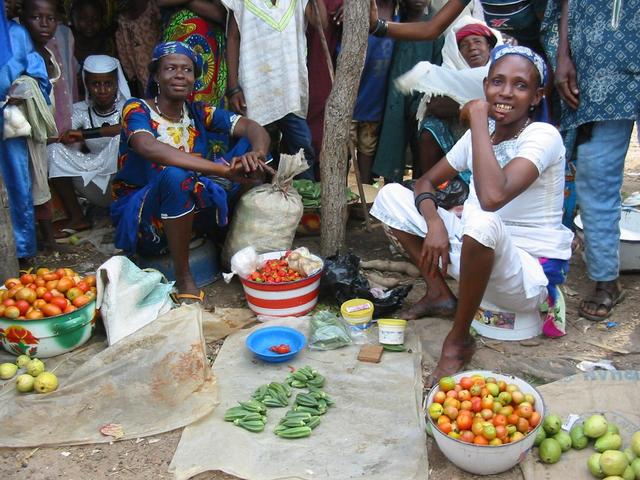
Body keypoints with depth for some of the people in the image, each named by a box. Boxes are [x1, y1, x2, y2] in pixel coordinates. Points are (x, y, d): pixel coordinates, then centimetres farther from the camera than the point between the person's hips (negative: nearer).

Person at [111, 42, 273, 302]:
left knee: (249, 145, -6)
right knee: (174, 175, -38)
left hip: (192, 209, 5)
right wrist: (224, 169, -42)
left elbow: (252, 127, -10)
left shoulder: (199, 113, 3)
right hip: (145, 220, -4)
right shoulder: (137, 109, -12)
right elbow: (149, 148, -34)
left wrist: (256, 155, -36)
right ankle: (183, 278, -22)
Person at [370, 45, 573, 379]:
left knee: (482, 222, -42)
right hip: (479, 255, 7)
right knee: (391, 195, 2)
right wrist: (433, 221, -15)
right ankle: (439, 294, 8)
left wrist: (478, 116, -26)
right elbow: (426, 181, 8)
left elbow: (493, 196, -38)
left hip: (531, 276, -7)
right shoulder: (480, 133, 3)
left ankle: (458, 340, -18)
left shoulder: (543, 137, -19)